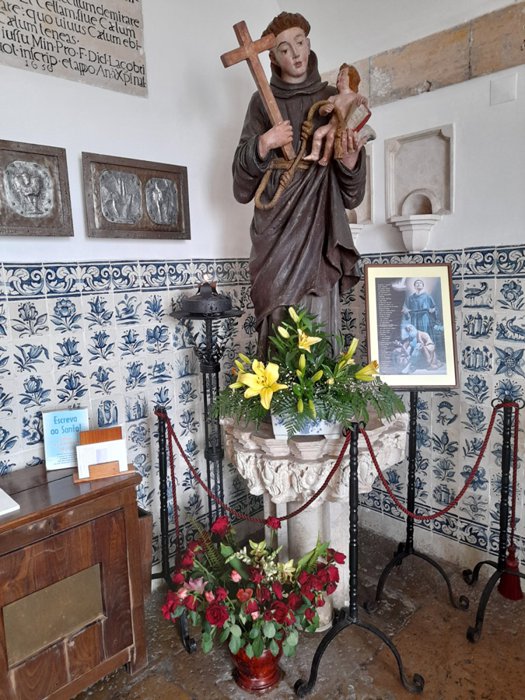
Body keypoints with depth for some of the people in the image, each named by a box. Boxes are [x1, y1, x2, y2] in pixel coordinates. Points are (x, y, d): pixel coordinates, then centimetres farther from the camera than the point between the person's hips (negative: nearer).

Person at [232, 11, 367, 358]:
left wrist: (351, 157, -8)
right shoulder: (263, 102, 12)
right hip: (277, 226, -1)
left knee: (320, 322, -7)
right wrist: (264, 144, -12)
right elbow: (242, 183, 4)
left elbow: (351, 193, 12)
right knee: (278, 325, -8)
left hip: (321, 227, 1)